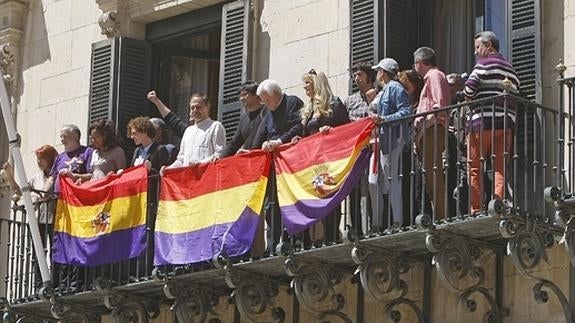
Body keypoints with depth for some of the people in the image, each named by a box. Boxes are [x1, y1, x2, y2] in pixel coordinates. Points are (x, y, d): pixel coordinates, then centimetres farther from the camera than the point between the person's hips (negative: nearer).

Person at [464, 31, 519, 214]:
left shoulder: (484, 64, -2)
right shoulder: (511, 70, 20)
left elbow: (469, 90, -11)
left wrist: (467, 97, 9)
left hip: (482, 123, -6)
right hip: (506, 123, 6)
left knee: (475, 169, 0)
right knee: (500, 169, 3)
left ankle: (475, 210, -4)